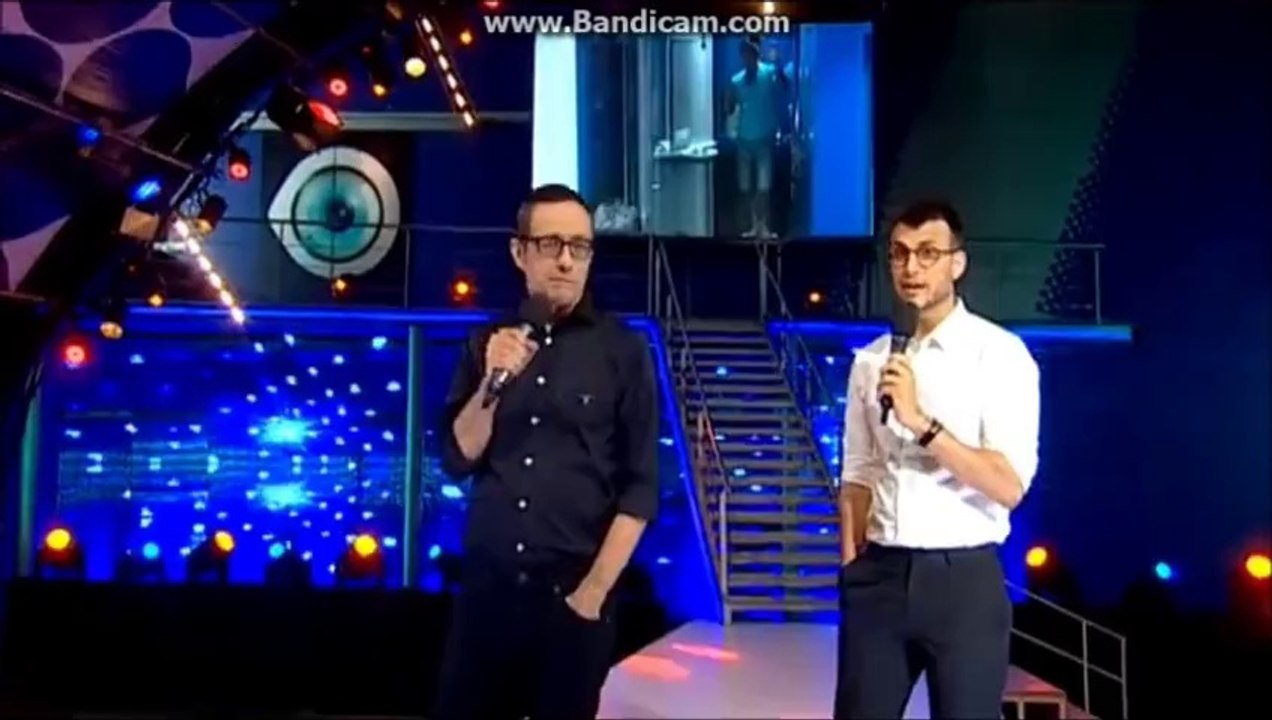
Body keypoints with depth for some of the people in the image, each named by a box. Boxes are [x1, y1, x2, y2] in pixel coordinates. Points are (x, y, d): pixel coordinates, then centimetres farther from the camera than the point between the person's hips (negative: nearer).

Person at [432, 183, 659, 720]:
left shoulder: (623, 350, -2)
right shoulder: (490, 343, 5)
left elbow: (640, 486, -4)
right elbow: (459, 458, 2)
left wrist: (594, 590, -9)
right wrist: (493, 382, -13)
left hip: (573, 591, -2)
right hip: (487, 583, 2)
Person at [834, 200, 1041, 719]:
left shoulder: (1000, 354, -5)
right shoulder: (871, 360, 8)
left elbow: (1009, 485, -14)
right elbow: (858, 475, 10)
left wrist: (921, 422, -23)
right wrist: (851, 568, 4)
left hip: (963, 579, -3)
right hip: (880, 574, 4)